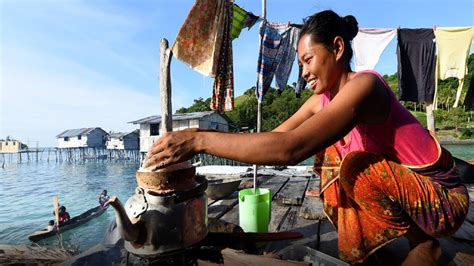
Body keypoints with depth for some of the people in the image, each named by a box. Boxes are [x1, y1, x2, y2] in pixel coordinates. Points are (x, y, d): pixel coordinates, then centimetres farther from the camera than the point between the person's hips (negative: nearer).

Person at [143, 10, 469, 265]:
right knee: (328, 150, 2)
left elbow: (290, 148, -41)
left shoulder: (363, 85, -28)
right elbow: (274, 137, -7)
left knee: (357, 166, -30)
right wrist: (197, 137, -14)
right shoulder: (321, 100, -3)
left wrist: (199, 140, -38)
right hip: (400, 185, 7)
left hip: (443, 197, -7)